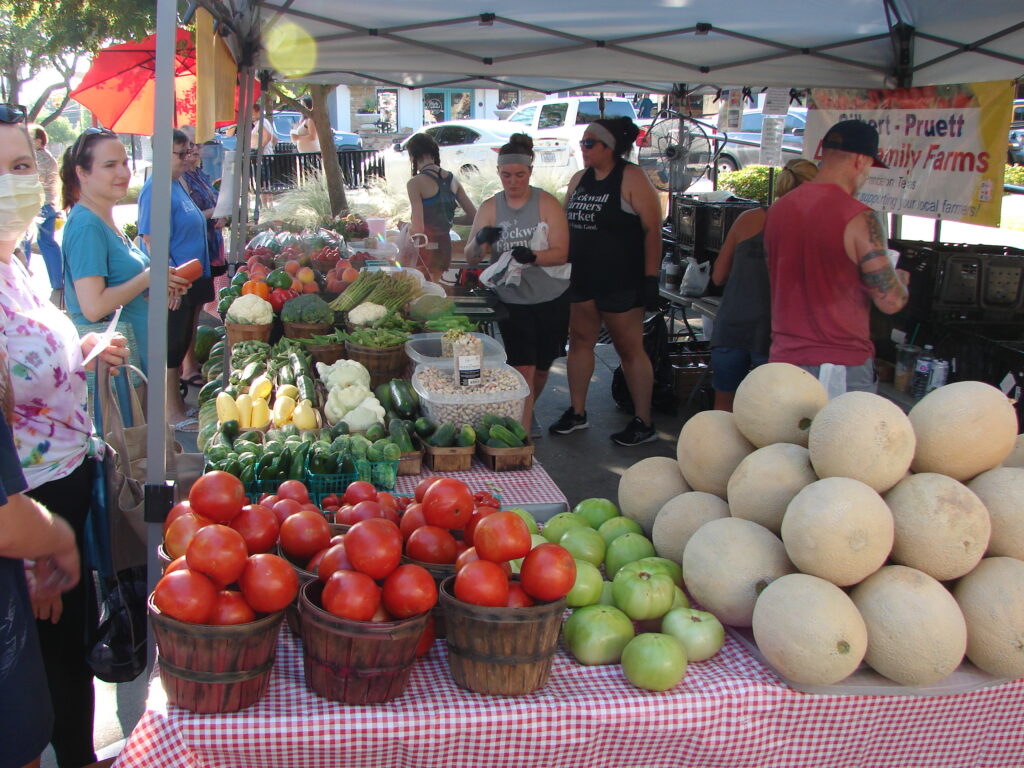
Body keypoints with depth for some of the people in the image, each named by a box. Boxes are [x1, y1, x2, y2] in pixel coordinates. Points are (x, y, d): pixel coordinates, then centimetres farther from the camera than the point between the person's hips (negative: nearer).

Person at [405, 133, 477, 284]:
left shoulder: (415, 183, -13)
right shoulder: (452, 179, 5)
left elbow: (418, 229, -19)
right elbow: (474, 216, 7)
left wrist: (407, 226, 2)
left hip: (426, 248, -6)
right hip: (446, 246, 6)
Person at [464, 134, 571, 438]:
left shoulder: (547, 203, -8)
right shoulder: (490, 207, -2)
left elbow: (561, 253, -15)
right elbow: (470, 257, -8)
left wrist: (531, 256, -34)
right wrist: (480, 241, -31)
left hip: (551, 298, 0)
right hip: (512, 299, 0)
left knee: (542, 367, 16)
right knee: (523, 370, -10)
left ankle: (528, 414, 43)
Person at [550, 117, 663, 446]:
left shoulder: (631, 179, -9)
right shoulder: (579, 179, 12)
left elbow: (652, 229, -13)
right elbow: (566, 224, 20)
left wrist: (650, 278, -17)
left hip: (620, 281, -7)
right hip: (581, 279, 7)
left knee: (630, 348, -1)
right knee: (579, 341, 11)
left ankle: (644, 423, 7)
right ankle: (577, 412, 23)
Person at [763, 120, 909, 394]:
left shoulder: (778, 209, 6)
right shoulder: (859, 219, -14)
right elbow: (891, 301, -12)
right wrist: (900, 278, 11)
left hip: (783, 359, 6)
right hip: (842, 367, -6)